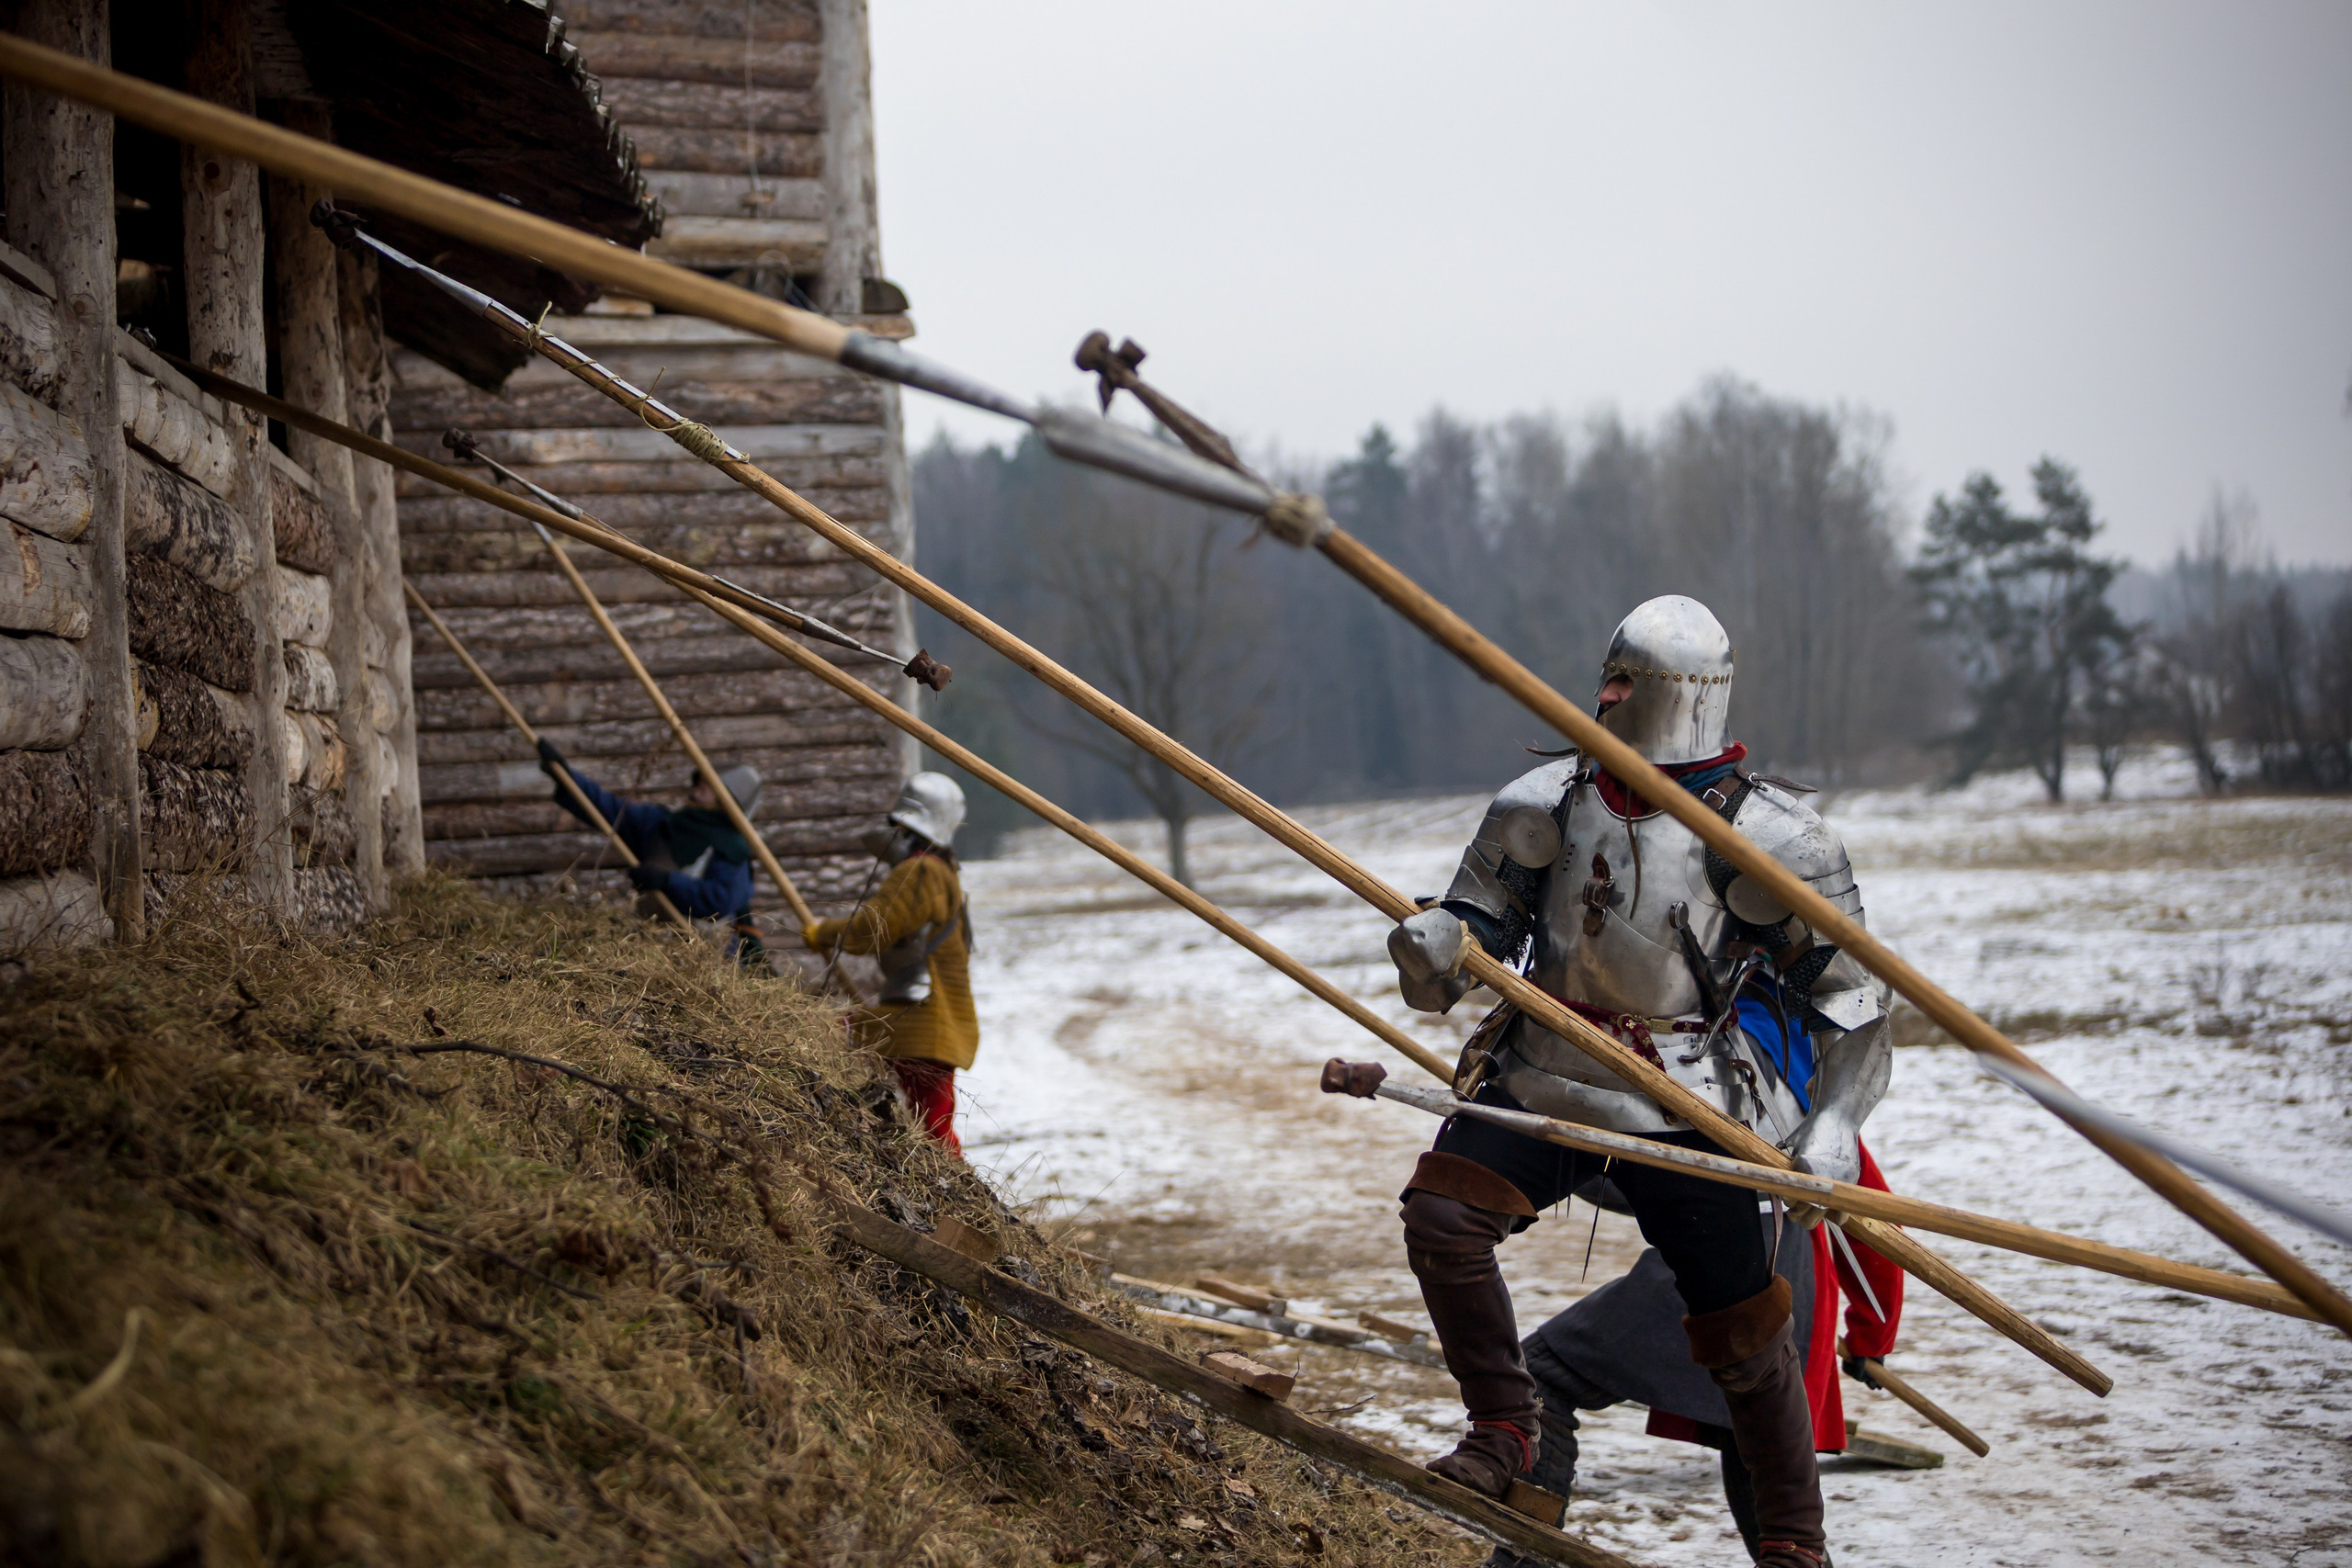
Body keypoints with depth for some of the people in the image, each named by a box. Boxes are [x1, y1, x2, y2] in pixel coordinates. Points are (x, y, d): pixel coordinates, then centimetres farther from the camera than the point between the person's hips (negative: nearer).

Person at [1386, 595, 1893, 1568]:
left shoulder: (1766, 836, -8)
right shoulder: (1545, 808, 1)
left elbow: (1852, 994, -1)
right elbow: (1475, 924, 10)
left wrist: (1829, 1133, -11)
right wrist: (1434, 948, -16)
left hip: (1685, 1111, -3)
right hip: (1542, 1083, 3)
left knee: (1738, 1334, -1)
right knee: (1441, 1215, -19)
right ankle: (1505, 1430, -1)